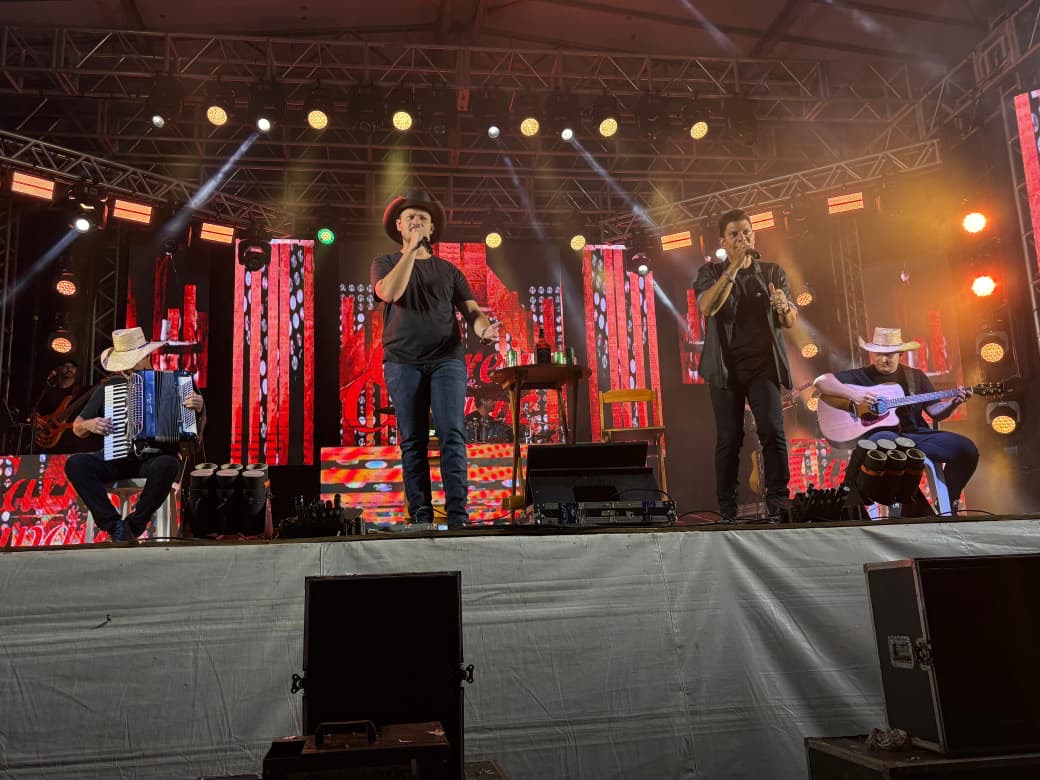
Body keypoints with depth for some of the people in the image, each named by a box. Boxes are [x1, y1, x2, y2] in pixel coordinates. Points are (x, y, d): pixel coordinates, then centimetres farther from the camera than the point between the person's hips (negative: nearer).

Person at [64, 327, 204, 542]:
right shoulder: (108, 388, 11)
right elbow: (77, 428, 18)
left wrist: (198, 409, -18)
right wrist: (90, 425, -5)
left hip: (156, 458, -3)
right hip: (116, 459, 3)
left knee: (167, 466, -37)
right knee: (75, 464, -23)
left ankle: (134, 526, -17)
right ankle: (114, 525, -19)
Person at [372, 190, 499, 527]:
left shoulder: (447, 270, 19)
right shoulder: (385, 263, 13)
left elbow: (471, 309, 10)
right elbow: (389, 293, -9)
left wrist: (484, 328, -13)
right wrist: (411, 249, -7)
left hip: (447, 358, 1)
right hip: (403, 362, -1)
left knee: (452, 434, -11)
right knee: (412, 441, -1)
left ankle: (457, 513, -11)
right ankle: (420, 515, 3)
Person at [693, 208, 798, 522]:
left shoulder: (772, 272, 13)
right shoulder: (711, 272, 8)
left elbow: (790, 321, 10)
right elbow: (707, 307, -12)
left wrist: (783, 306, -14)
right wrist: (734, 266, -14)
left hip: (763, 363, 1)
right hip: (726, 366, -1)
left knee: (772, 430, -13)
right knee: (729, 438, -1)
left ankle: (778, 502, -8)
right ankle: (727, 509, 6)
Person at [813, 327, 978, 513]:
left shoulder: (916, 376, 19)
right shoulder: (861, 376, 7)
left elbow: (935, 412, 17)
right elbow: (821, 381, -4)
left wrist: (953, 403, -4)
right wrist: (852, 394, -18)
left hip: (916, 434, 5)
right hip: (878, 434, -5)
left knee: (967, 449, -14)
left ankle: (947, 503, 6)